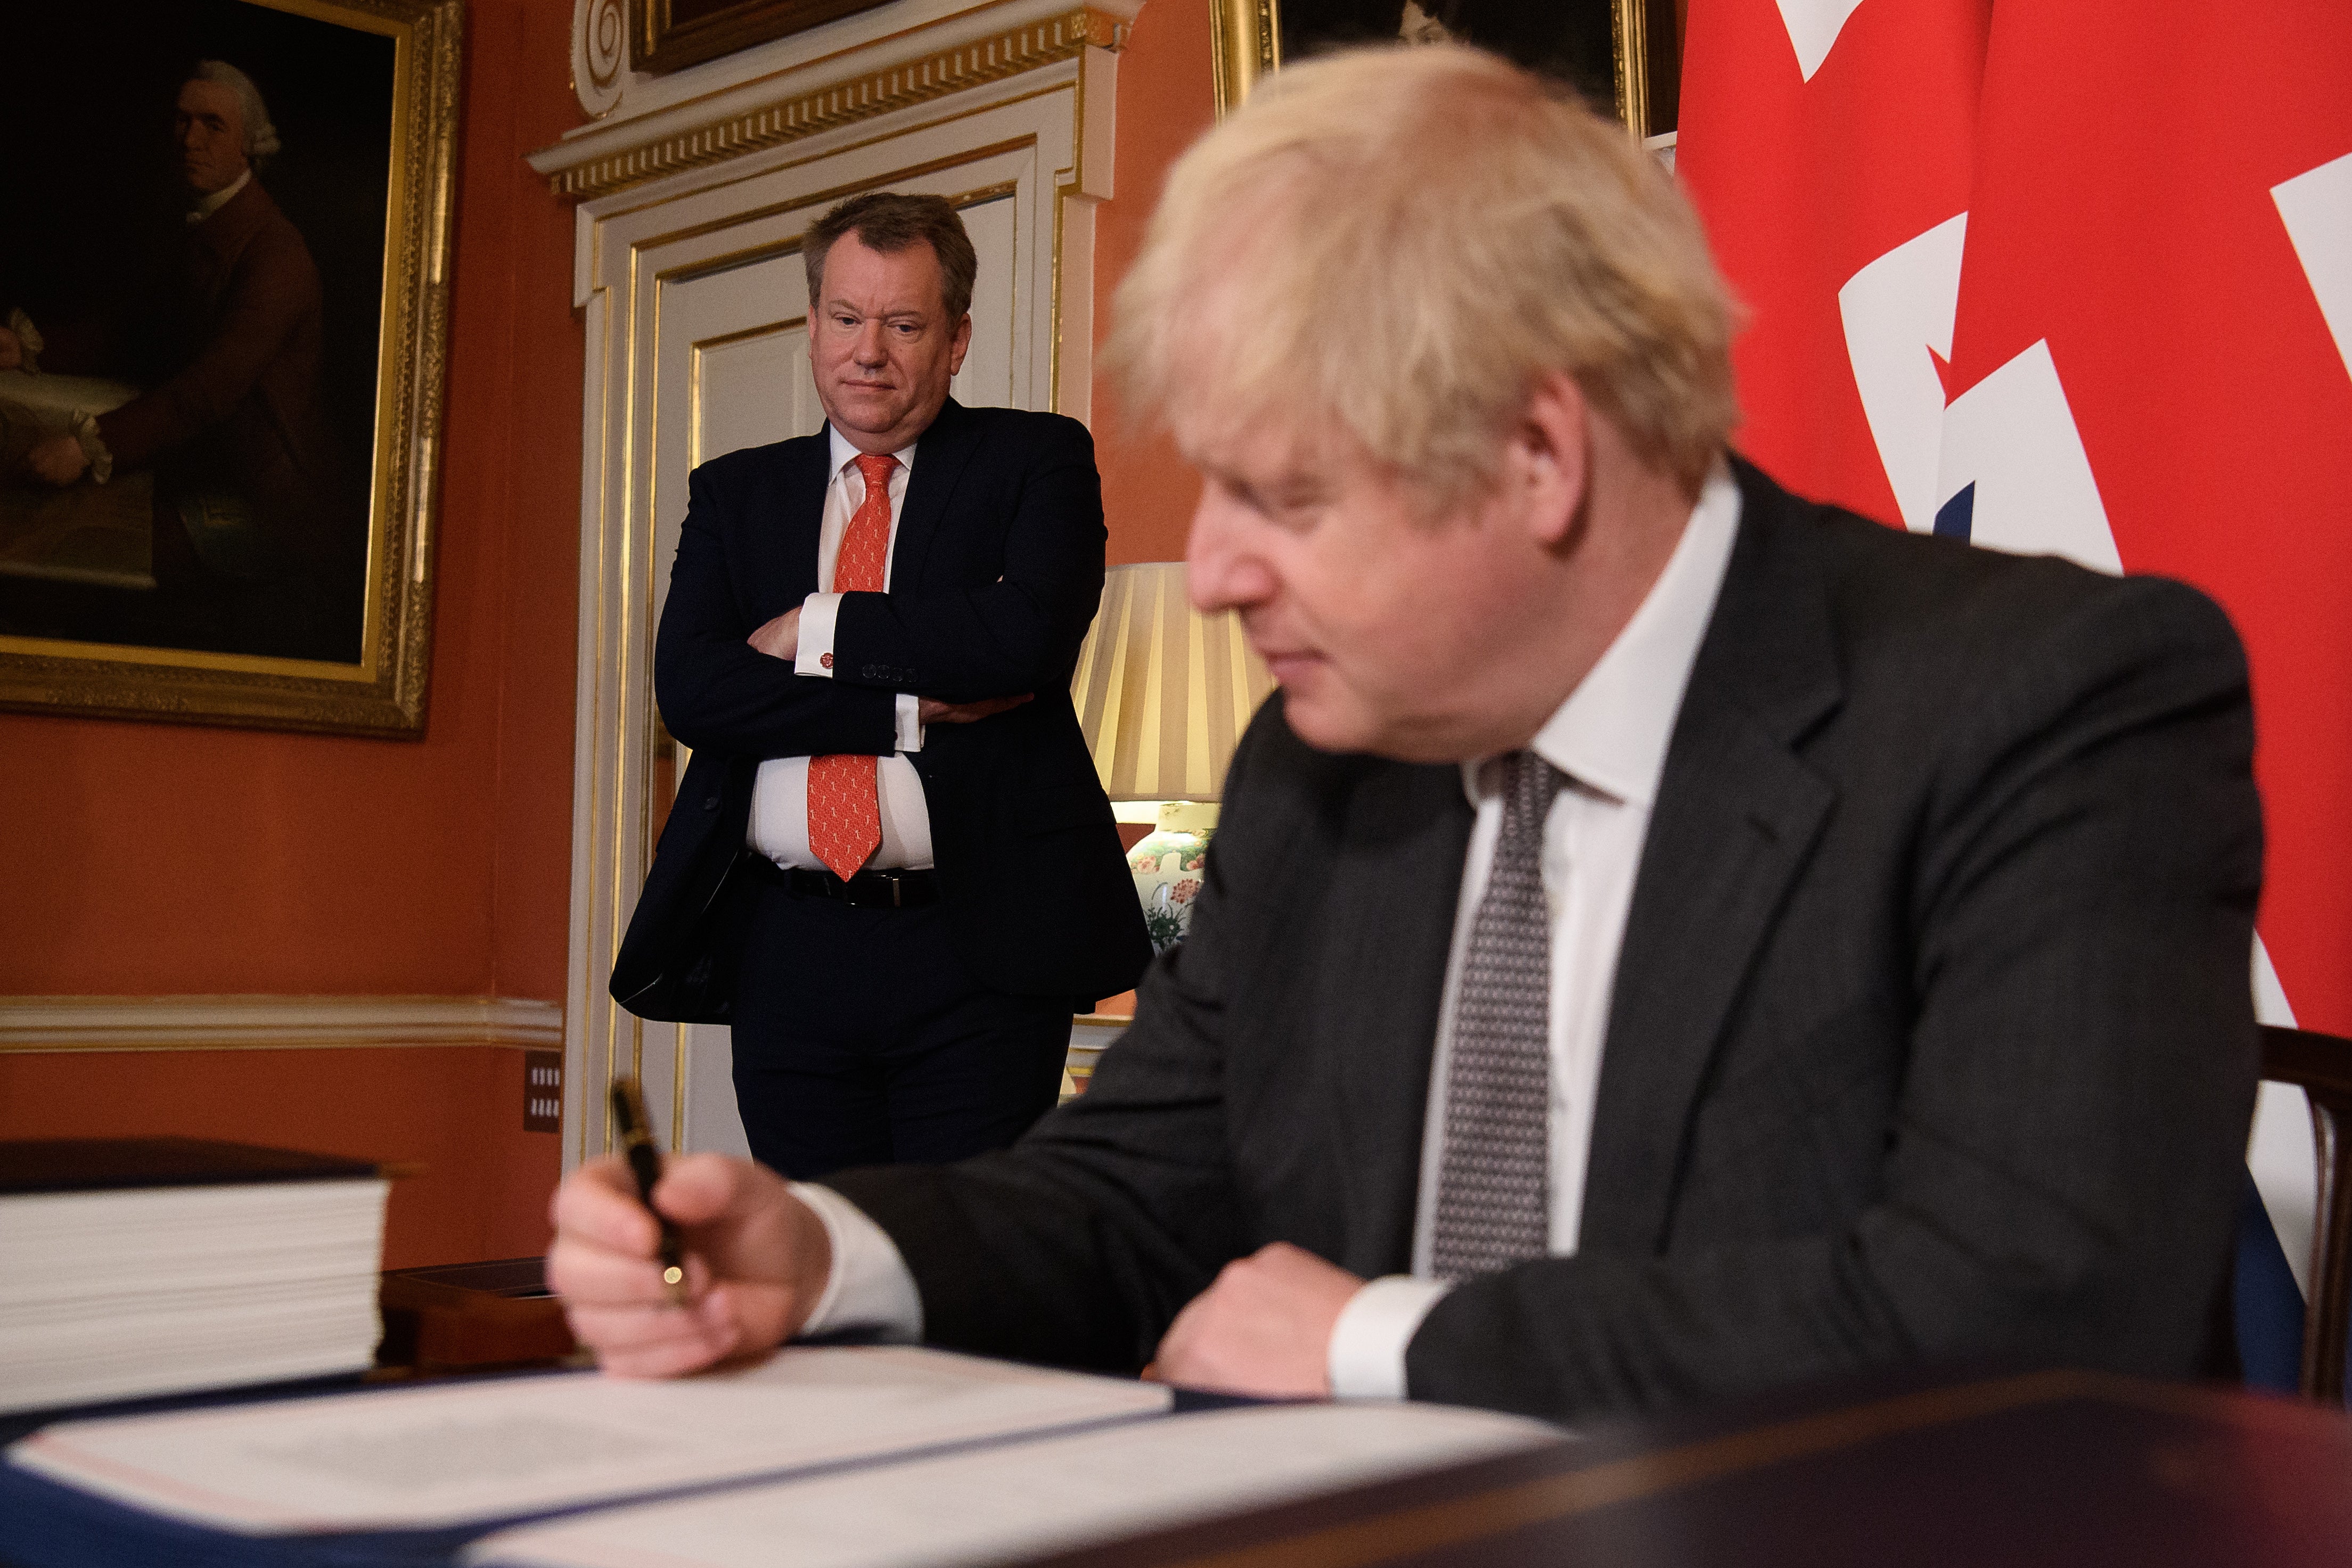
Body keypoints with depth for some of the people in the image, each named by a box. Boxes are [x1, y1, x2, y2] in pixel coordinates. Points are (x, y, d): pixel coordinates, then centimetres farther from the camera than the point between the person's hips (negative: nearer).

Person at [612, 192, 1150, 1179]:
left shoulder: (1038, 461, 6)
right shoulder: (734, 493, 14)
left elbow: (1027, 635, -14)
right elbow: (688, 688, -2)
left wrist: (818, 632, -6)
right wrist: (912, 708, -11)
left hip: (978, 952, -3)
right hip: (786, 954, 3)